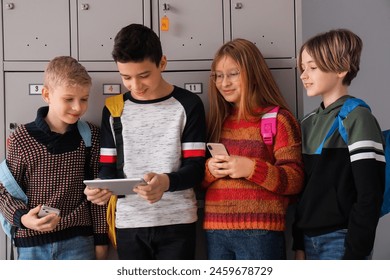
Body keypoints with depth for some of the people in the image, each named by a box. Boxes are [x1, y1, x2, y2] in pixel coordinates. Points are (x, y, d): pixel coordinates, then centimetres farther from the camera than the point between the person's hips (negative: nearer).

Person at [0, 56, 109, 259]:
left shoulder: (90, 136, -1)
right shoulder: (21, 139, -7)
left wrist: (101, 239, 7)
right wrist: (22, 218, -19)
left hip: (78, 240, 1)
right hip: (32, 243, -1)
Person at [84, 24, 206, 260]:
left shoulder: (188, 104, -1)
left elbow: (196, 168, -6)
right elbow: (108, 167, 8)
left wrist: (167, 181, -28)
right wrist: (101, 187, -16)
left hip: (176, 222, -2)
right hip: (128, 224, 2)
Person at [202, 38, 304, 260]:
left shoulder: (278, 118, -1)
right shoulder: (217, 121, 14)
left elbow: (295, 181, -7)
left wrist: (252, 169, -21)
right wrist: (210, 169, -7)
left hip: (260, 233, -5)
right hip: (216, 232, 5)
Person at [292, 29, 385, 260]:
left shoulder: (358, 119, -10)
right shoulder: (308, 124, 11)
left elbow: (370, 196, -14)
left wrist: (354, 253, -16)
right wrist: (299, 244, 10)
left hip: (341, 240, -6)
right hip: (309, 239, 6)